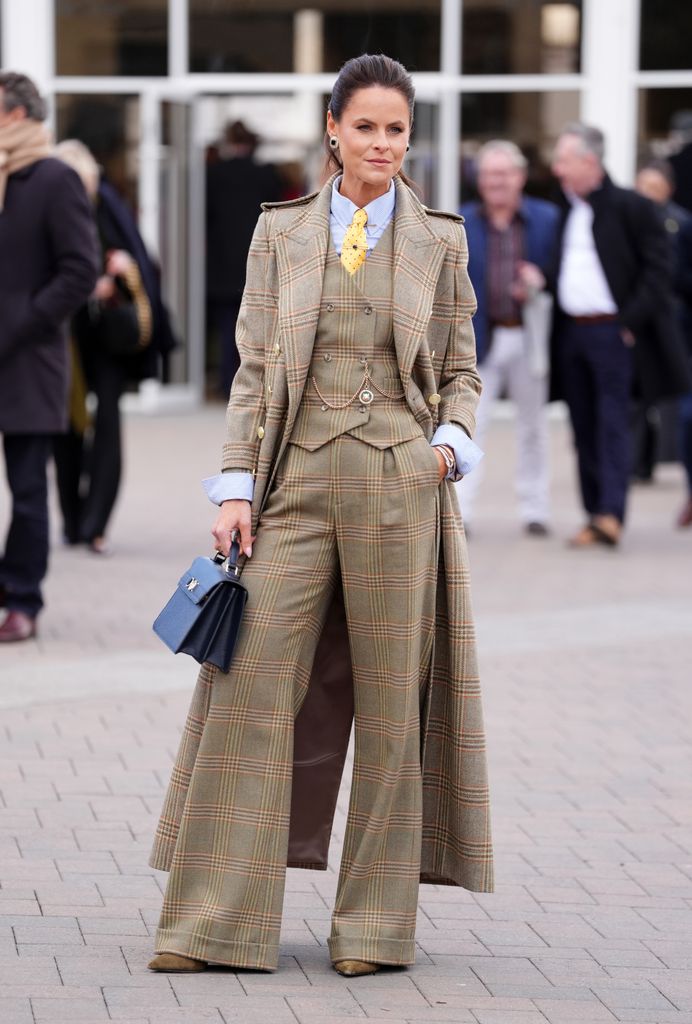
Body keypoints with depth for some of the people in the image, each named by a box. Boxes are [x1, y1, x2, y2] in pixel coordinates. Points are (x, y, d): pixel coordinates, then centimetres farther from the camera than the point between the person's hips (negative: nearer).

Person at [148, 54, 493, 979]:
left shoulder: (440, 241, 7)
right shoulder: (281, 232, 9)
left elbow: (461, 369, 12)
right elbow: (254, 370, 7)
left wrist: (451, 438, -8)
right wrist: (237, 486, 0)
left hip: (398, 485, 0)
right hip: (297, 481, 1)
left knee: (391, 701, 3)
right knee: (254, 687, -5)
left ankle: (376, 924, 11)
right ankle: (217, 922, 0)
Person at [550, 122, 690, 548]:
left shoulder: (631, 207, -6)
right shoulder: (562, 210, 11)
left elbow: (657, 269, -8)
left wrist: (632, 319, -13)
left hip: (612, 332, -6)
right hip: (570, 333, 6)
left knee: (612, 424, -10)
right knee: (585, 429, 8)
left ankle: (611, 515, -17)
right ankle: (595, 514, 13)